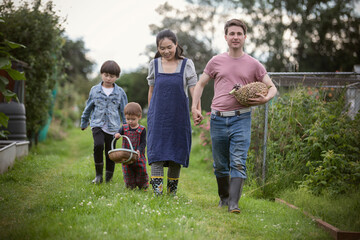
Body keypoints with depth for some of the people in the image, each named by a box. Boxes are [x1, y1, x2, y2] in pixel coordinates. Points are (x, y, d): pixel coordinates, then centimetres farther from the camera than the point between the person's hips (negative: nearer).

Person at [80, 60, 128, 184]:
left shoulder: (120, 92, 5)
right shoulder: (95, 90, 7)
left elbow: (124, 111, 11)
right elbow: (88, 107, 18)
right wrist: (84, 122, 24)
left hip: (113, 126, 0)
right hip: (97, 124, 0)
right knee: (98, 146, -23)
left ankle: (108, 178, 17)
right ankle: (98, 174, -9)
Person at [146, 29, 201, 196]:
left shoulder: (186, 64, 0)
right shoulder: (154, 64, 6)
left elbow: (193, 89, -5)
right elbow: (151, 91, 14)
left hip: (179, 116, -1)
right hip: (158, 117, 1)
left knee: (176, 154, 5)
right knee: (157, 151, -11)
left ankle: (172, 192, 18)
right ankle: (157, 192, -16)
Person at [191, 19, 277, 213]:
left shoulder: (253, 65, 6)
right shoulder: (216, 61, 8)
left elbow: (272, 87, 12)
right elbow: (201, 84, 17)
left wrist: (265, 98, -10)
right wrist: (194, 107, 4)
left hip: (241, 119, -2)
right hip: (217, 118, 2)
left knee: (238, 163, -12)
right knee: (220, 164, 10)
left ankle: (234, 203, -14)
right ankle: (224, 197, 28)